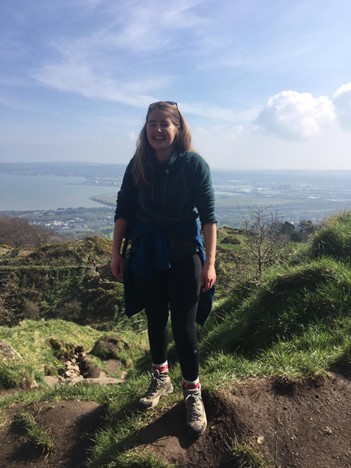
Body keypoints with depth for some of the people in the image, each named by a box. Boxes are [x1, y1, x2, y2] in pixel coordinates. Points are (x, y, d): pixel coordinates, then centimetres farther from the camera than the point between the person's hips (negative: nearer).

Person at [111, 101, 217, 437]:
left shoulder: (193, 163, -9)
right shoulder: (138, 165, 0)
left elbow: (208, 216, -11)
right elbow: (123, 211, 4)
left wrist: (210, 263, -14)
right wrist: (116, 254, 3)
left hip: (184, 253, -3)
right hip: (146, 254, 4)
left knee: (183, 325, 0)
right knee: (155, 319, 16)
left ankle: (193, 393, 22)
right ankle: (160, 379, 38)